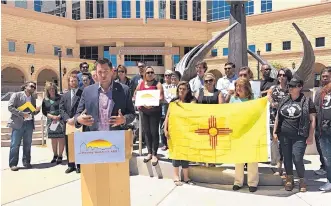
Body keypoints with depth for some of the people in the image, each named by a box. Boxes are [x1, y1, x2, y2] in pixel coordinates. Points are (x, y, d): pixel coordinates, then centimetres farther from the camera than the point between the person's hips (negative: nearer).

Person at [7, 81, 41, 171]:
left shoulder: (33, 98, 14)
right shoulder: (16, 95, -1)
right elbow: (10, 107, -9)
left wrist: (37, 110, -4)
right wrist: (22, 114, -18)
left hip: (29, 123, 5)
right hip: (18, 123, -5)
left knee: (27, 144, 8)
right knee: (15, 144, -1)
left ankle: (26, 162, 18)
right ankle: (13, 164, 6)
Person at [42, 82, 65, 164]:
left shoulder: (60, 98, 0)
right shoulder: (45, 100, 9)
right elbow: (44, 111, 6)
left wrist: (59, 116, -15)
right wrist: (52, 116, -9)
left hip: (60, 121, -3)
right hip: (51, 121, 3)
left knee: (61, 138, -4)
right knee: (53, 139, 8)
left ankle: (60, 156, 5)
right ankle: (55, 155, 20)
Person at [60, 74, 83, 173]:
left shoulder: (83, 93, 1)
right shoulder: (64, 96, 16)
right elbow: (62, 109, 7)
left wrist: (76, 118, -16)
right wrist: (67, 119, -9)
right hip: (68, 123, 4)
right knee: (68, 146, 8)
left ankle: (79, 165, 11)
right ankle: (71, 165, 18)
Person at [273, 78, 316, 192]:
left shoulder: (307, 101, -3)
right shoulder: (284, 100, 9)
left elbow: (312, 120, -3)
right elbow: (277, 117, 14)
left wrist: (310, 136, -8)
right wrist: (274, 132, 9)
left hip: (299, 137, -4)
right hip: (284, 135, 4)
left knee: (297, 159, -5)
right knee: (287, 158, 10)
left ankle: (302, 180, 19)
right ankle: (289, 179, 28)